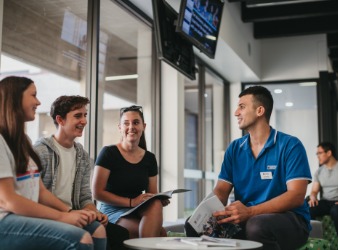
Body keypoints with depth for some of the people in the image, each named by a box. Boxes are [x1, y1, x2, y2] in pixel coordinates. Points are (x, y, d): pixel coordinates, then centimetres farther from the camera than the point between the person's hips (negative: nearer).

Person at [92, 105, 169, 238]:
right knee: (160, 233, -32)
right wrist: (131, 202, -21)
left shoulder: (150, 158, 7)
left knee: (156, 205, -32)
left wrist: (161, 199, -12)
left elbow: (153, 194, 13)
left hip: (139, 211, 6)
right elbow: (97, 192, -12)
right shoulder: (108, 153, -7)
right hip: (113, 210, -6)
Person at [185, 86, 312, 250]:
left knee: (256, 225, -38)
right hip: (246, 219, 5)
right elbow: (221, 191, 5)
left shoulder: (290, 145, -8)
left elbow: (296, 196, -17)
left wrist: (250, 211, -31)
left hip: (289, 219, -5)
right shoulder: (234, 149, 9)